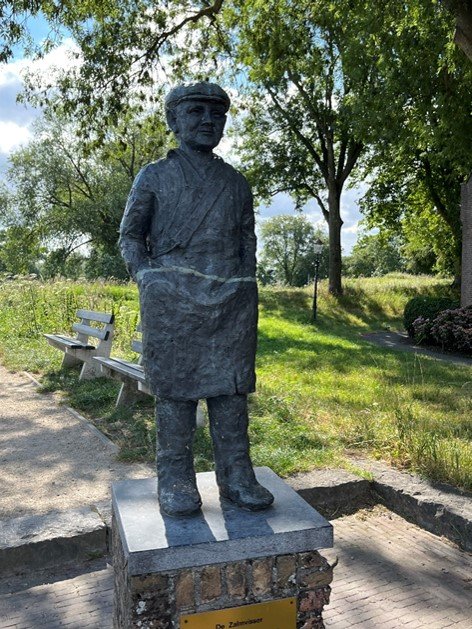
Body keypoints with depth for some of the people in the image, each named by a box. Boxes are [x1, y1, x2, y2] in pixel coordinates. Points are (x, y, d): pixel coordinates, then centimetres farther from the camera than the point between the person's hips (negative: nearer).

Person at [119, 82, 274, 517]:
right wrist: (148, 280, -3)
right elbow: (130, 235, 12)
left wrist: (246, 285, 9)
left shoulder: (236, 183, 20)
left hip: (232, 299, 3)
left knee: (232, 386, 1)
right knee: (174, 385, -2)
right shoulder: (154, 177, 12)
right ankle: (175, 479, 7)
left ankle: (236, 476, 9)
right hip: (172, 298, -2)